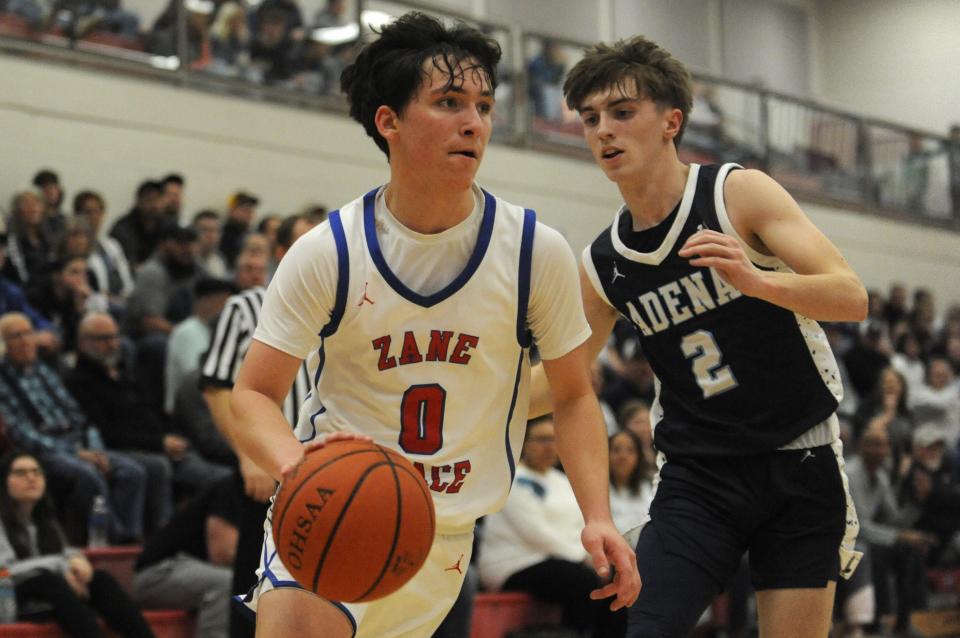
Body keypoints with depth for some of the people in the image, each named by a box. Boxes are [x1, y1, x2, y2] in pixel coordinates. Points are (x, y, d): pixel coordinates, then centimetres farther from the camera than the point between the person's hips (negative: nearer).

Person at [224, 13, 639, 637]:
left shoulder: (537, 251, -7)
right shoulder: (327, 253, -11)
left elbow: (573, 396, 4)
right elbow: (253, 397, -7)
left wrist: (598, 517, -9)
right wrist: (295, 461, -29)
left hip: (446, 532, 3)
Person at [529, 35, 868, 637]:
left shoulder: (739, 192, -10)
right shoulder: (603, 265, 1)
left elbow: (853, 298, -18)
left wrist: (755, 281, -37)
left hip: (800, 465, -2)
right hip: (697, 477, 3)